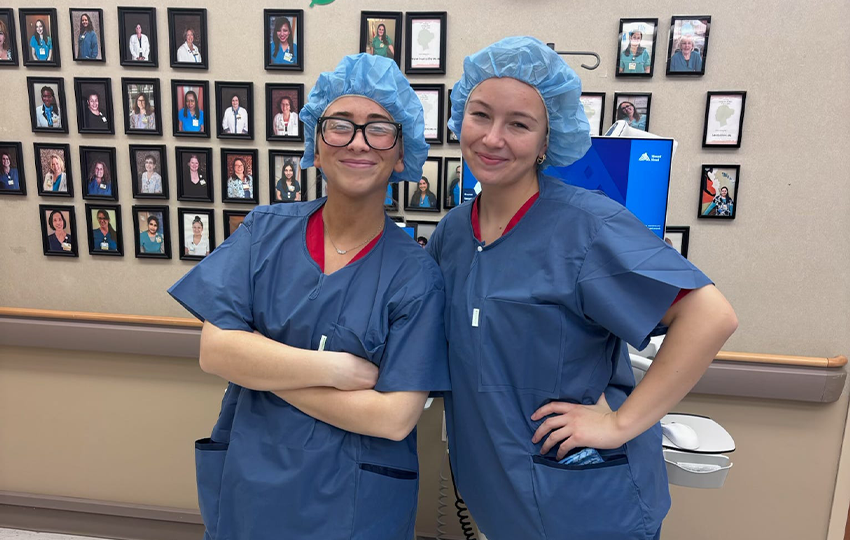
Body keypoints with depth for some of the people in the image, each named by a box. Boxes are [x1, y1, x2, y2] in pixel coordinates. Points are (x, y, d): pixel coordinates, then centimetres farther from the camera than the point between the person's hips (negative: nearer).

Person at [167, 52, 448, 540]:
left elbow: (394, 417, -18)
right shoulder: (267, 230, -5)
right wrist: (334, 368, -20)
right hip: (247, 481, 3)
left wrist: (260, 367, -15)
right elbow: (214, 349, -12)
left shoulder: (416, 274, -14)